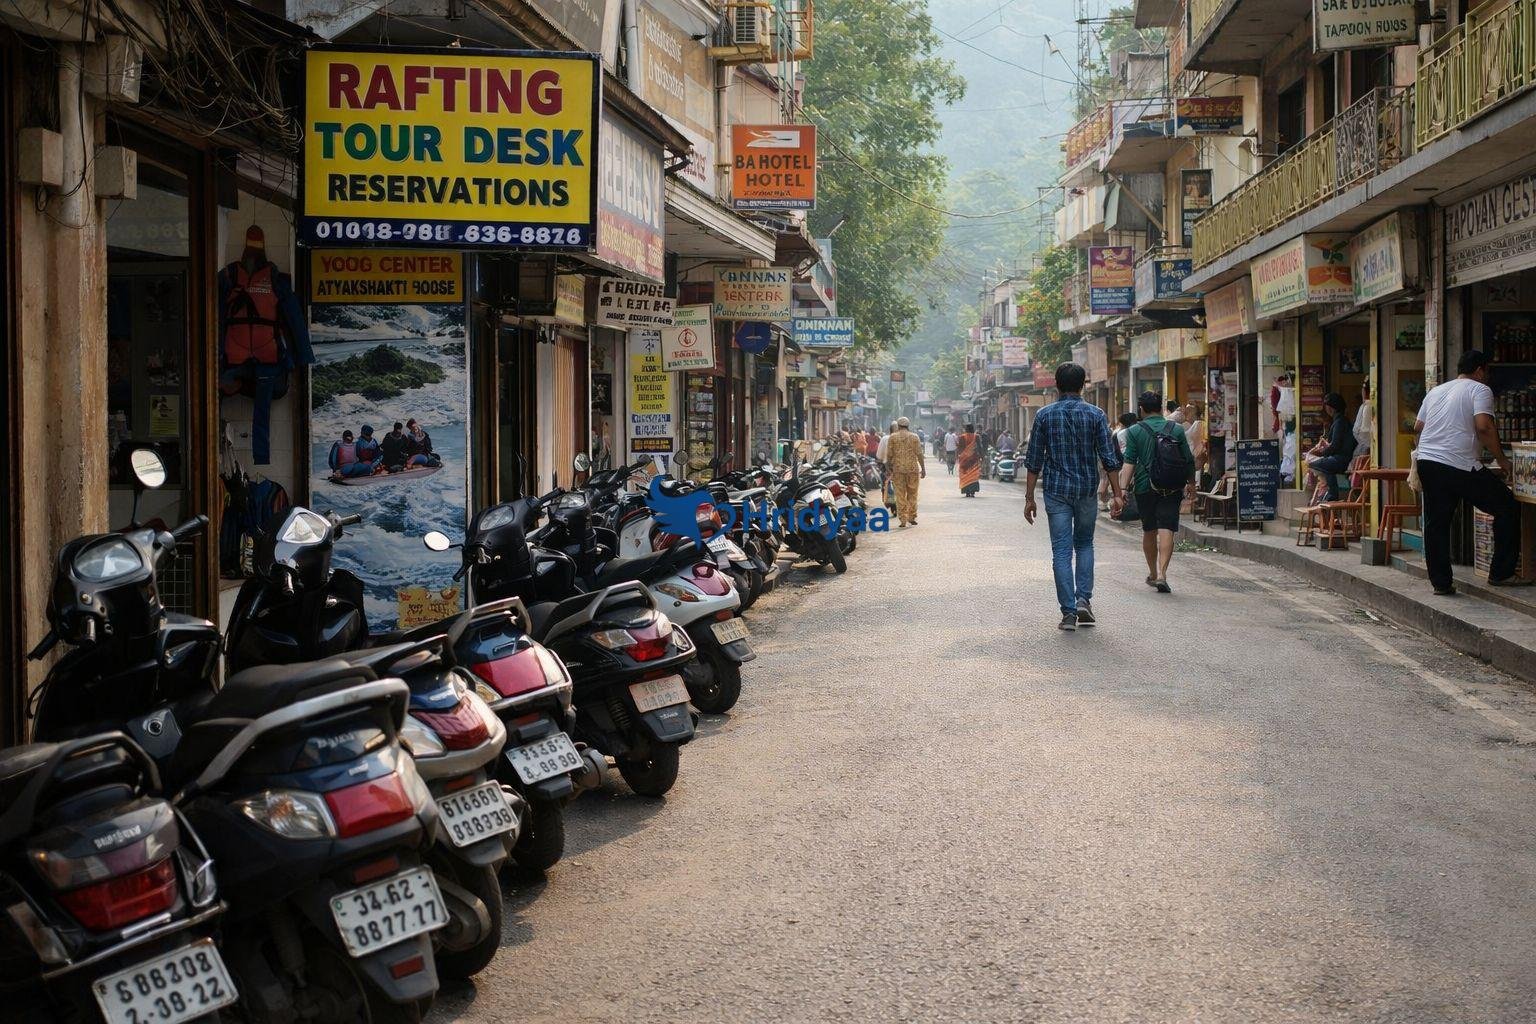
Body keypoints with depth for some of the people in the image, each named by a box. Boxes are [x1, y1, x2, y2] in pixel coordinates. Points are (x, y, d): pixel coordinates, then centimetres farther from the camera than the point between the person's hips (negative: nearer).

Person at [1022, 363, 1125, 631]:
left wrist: (1029, 498, 4)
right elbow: (1109, 458, -4)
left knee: (1062, 551, 2)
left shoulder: (1045, 415, -1)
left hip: (1056, 491, -1)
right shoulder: (1095, 415, -1)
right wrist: (1116, 493, 1)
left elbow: (1033, 461, -1)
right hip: (1087, 489, 1)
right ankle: (1083, 599, 5)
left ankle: (1069, 612, -1)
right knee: (1084, 544, 19)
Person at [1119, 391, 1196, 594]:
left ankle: (1152, 573, 28)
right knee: (1166, 529, -6)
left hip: (1145, 487, 0)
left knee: (1149, 531, 15)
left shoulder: (1135, 431, -2)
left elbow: (1129, 464, -7)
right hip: (1172, 488, 0)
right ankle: (1162, 573, -20)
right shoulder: (1176, 429, 3)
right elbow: (1189, 461, 9)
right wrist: (1191, 484, 24)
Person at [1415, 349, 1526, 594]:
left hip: (1427, 462, 7)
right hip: (1461, 467, -7)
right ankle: (1501, 573, 7)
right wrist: (1501, 458, -5)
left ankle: (1441, 583, 10)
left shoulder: (1435, 391, 21)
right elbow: (1484, 426, -14)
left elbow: (1417, 427, 23)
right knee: (1507, 508, 6)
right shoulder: (1479, 390, 0)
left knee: (1436, 524, 11)